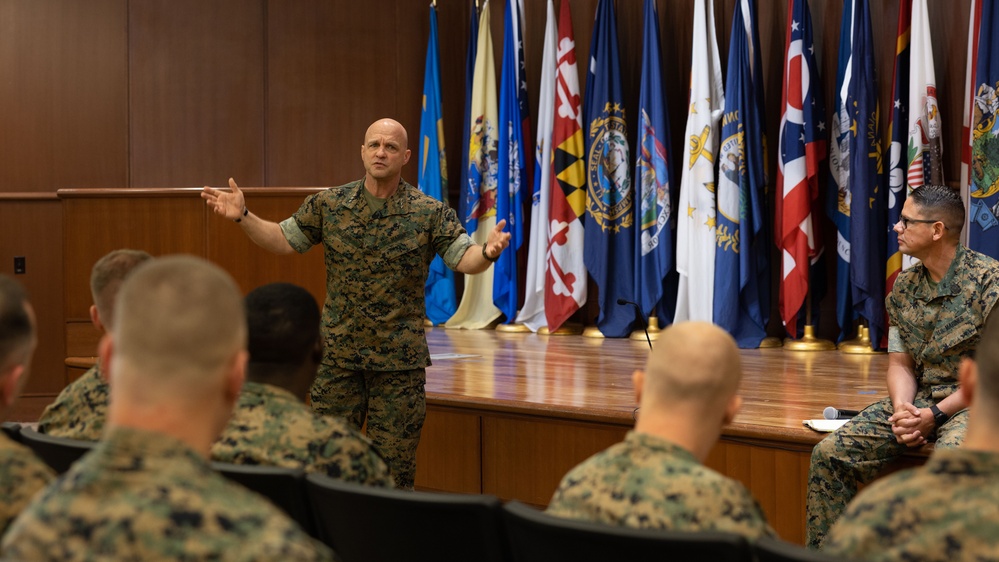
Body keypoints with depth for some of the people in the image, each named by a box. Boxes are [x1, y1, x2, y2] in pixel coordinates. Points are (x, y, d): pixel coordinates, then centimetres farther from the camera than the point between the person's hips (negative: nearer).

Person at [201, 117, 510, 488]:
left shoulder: (430, 213, -4)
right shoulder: (329, 204, 4)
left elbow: (464, 259, -11)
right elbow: (284, 240, 10)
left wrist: (488, 252, -32)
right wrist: (243, 217, -4)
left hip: (399, 360, -2)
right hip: (338, 355, 2)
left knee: (394, 467, 4)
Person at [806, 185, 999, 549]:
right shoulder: (904, 287, 8)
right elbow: (900, 363, 10)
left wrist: (936, 415, -19)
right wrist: (901, 408, -11)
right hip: (919, 400, 6)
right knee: (829, 454, -10)